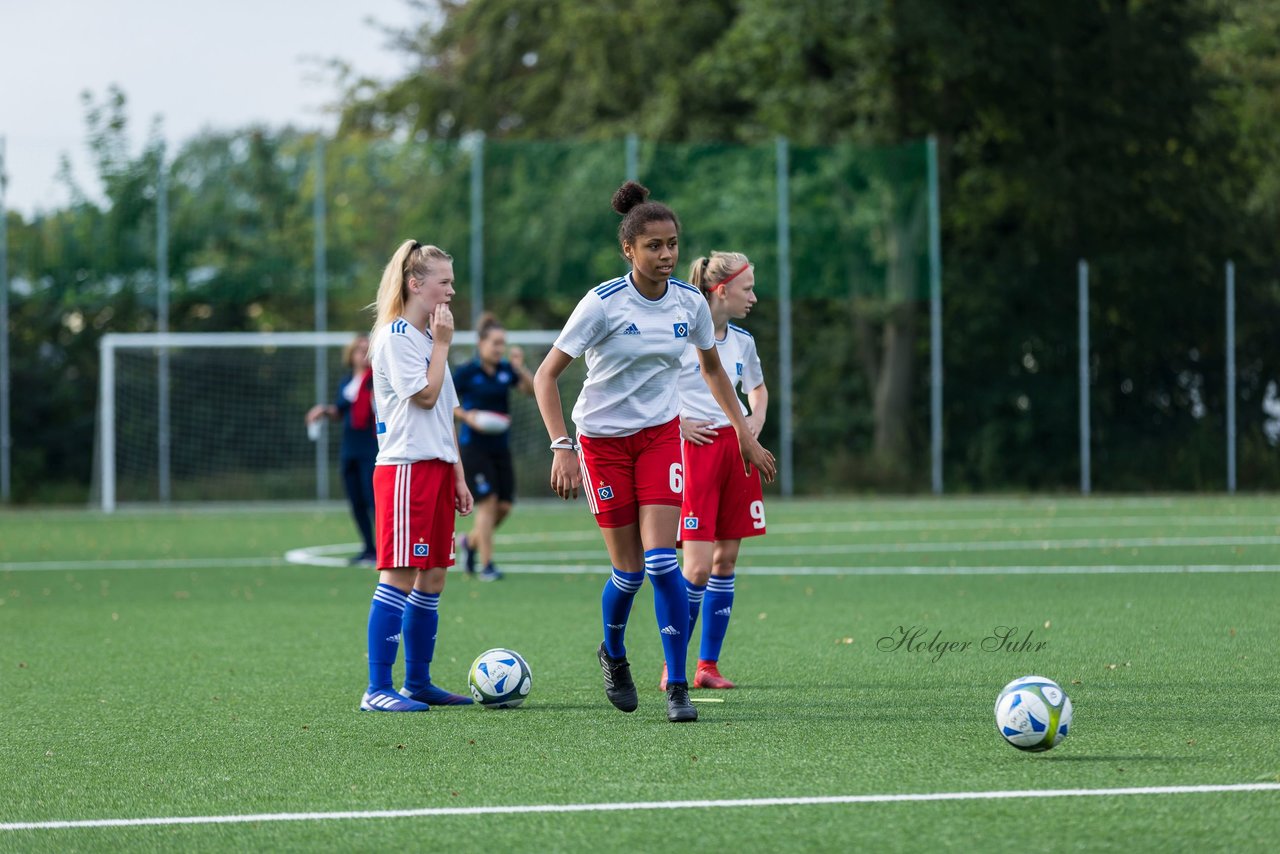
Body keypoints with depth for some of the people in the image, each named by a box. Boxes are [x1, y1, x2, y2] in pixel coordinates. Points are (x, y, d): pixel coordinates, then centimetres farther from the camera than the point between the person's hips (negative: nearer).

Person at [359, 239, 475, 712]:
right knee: (400, 575, -11)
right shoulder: (396, 336, -9)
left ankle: (418, 683, 16)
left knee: (432, 579, 9)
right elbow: (424, 395, -17)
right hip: (405, 466, -9)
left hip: (437, 467, 9)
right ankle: (378, 690, -11)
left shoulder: (428, 337, 19)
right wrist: (442, 344, -8)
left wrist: (458, 475, 18)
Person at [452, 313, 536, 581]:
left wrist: (520, 368, -13)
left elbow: (532, 390, 1)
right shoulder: (467, 372, -8)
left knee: (504, 506, 4)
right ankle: (486, 566, -5)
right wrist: (467, 416, -16)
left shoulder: (506, 370, 5)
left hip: (500, 446, 6)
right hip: (475, 446, -6)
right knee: (488, 503, -11)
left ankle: (470, 541, 30)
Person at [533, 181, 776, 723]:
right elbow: (546, 375, -16)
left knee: (661, 562, -13)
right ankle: (613, 654, 32)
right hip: (602, 439, -2)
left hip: (661, 434, 2)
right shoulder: (603, 303, -17)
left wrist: (746, 435, 12)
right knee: (629, 569, 1)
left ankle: (677, 688, -9)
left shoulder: (689, 302, -5)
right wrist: (561, 448, -26)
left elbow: (711, 368, 14)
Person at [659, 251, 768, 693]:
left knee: (726, 560, 5)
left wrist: (757, 418, 10)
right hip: (695, 446, -6)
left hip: (738, 447, 6)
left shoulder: (742, 341, 11)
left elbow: (757, 387, 29)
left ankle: (708, 665, 12)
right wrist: (676, 423, -11)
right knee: (698, 566, -12)